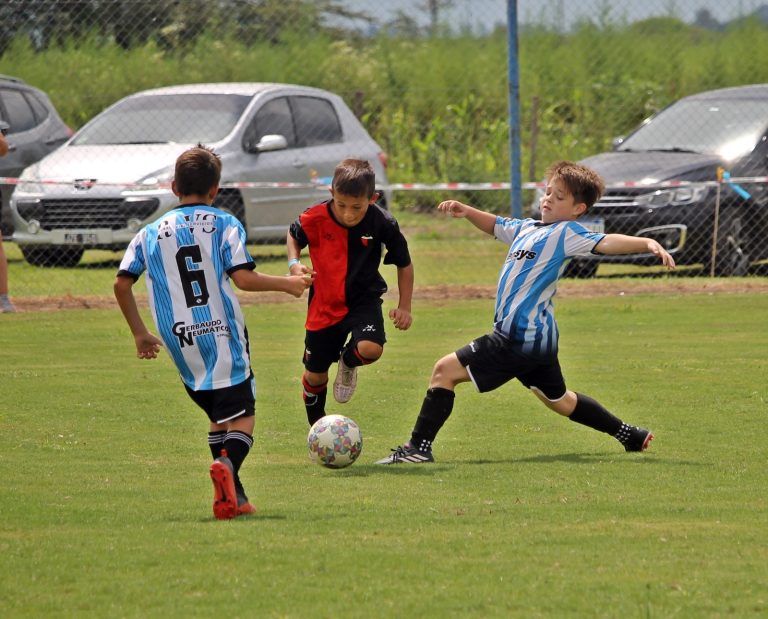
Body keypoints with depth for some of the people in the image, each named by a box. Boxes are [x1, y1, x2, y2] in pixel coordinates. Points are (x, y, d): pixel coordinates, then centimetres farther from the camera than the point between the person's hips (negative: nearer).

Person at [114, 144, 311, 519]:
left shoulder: (151, 233, 11)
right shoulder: (224, 224, 1)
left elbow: (122, 283, 6)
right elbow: (243, 278, -10)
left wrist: (139, 334, 17)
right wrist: (288, 284, 5)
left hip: (180, 343, 4)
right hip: (223, 336, -4)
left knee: (218, 415, 18)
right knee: (241, 417, -3)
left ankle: (235, 497, 9)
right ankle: (226, 464, -34)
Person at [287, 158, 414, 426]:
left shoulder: (382, 223, -19)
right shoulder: (315, 218, -19)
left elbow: (404, 263, -3)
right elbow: (294, 235, 5)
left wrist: (404, 307, -4)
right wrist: (294, 263, -13)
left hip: (364, 298, -1)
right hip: (324, 304, 1)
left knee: (370, 349, -31)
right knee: (315, 376, 8)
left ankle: (348, 362, 8)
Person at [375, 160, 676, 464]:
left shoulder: (567, 233, -12)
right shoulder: (527, 228, 13)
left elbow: (605, 243, -26)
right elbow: (495, 225, 29)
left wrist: (647, 243, -43)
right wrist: (465, 211, 11)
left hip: (519, 338, -10)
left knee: (445, 370, -9)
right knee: (558, 399, 27)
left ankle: (419, 447, -9)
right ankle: (631, 436, 39)